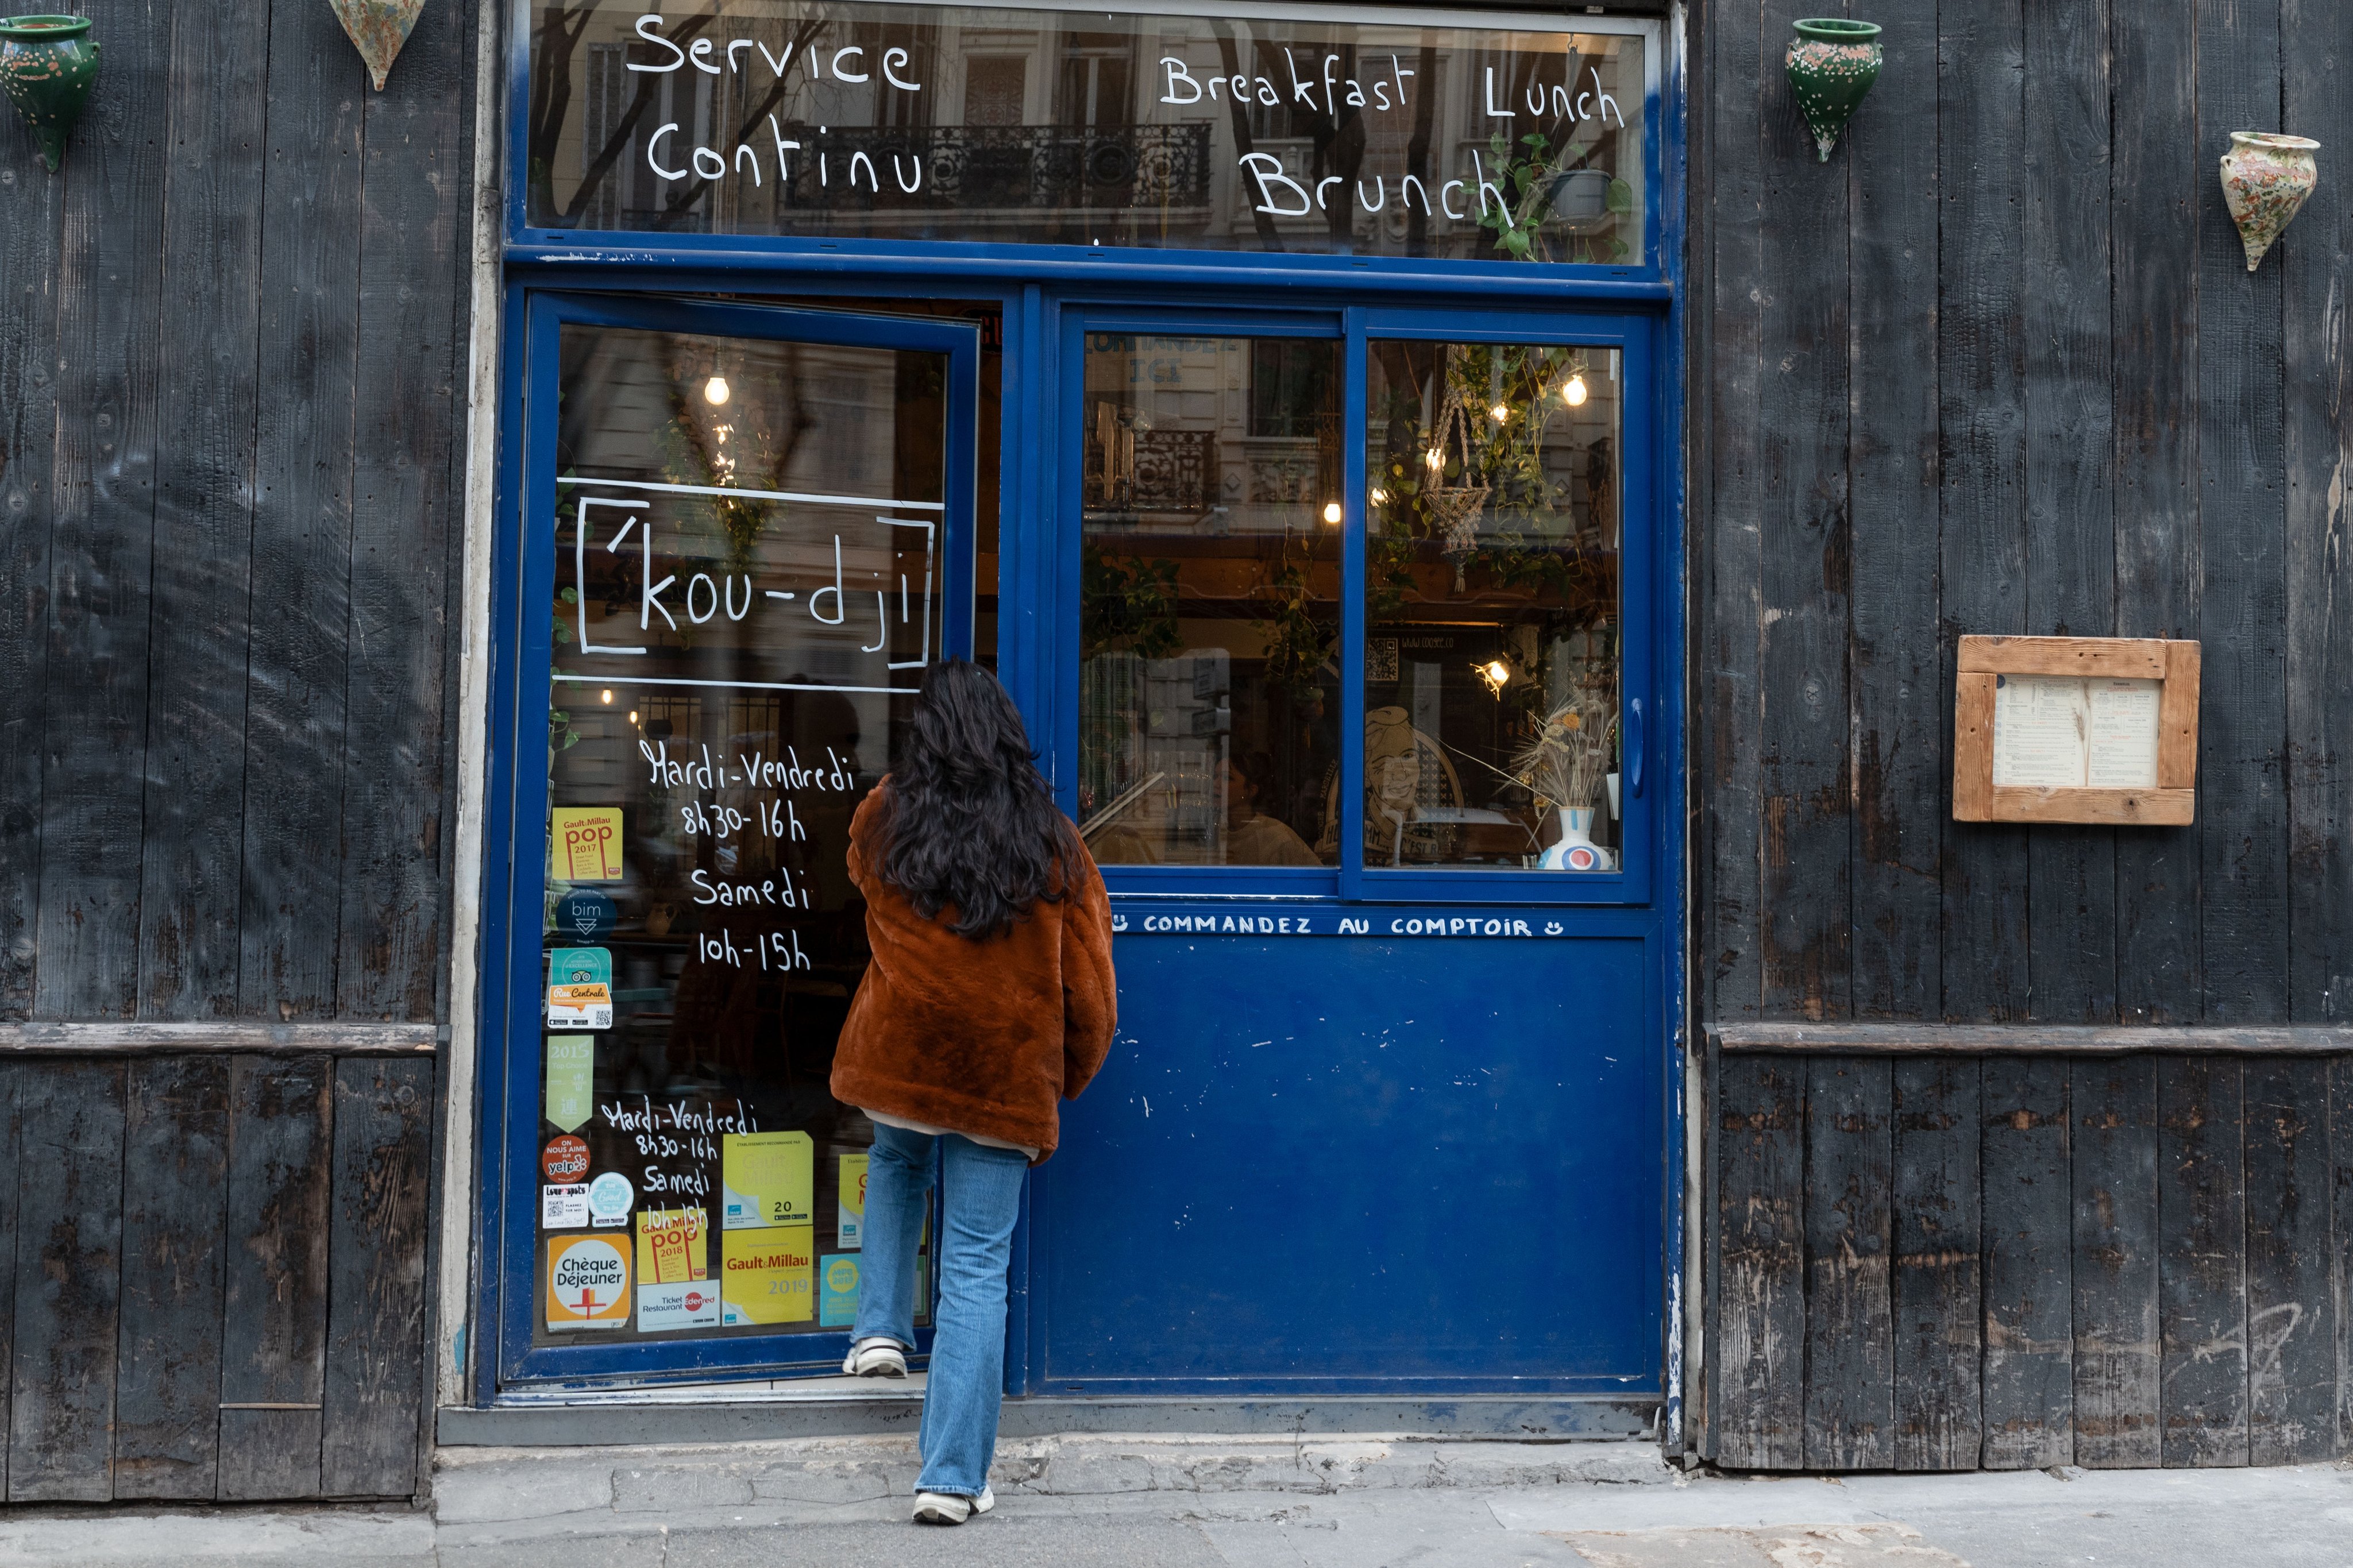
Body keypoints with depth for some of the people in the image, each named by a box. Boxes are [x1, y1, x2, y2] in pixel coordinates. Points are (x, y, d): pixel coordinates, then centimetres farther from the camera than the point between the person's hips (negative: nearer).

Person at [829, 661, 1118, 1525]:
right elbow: (1088, 986, 1)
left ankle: (881, 1327, 23)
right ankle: (953, 1477, 5)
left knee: (895, 1161, 35)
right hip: (1004, 1079, -1)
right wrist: (1067, 1080, 16)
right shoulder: (1053, 845, -2)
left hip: (896, 1056, 1)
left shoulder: (883, 818, 0)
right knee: (977, 1268, 4)